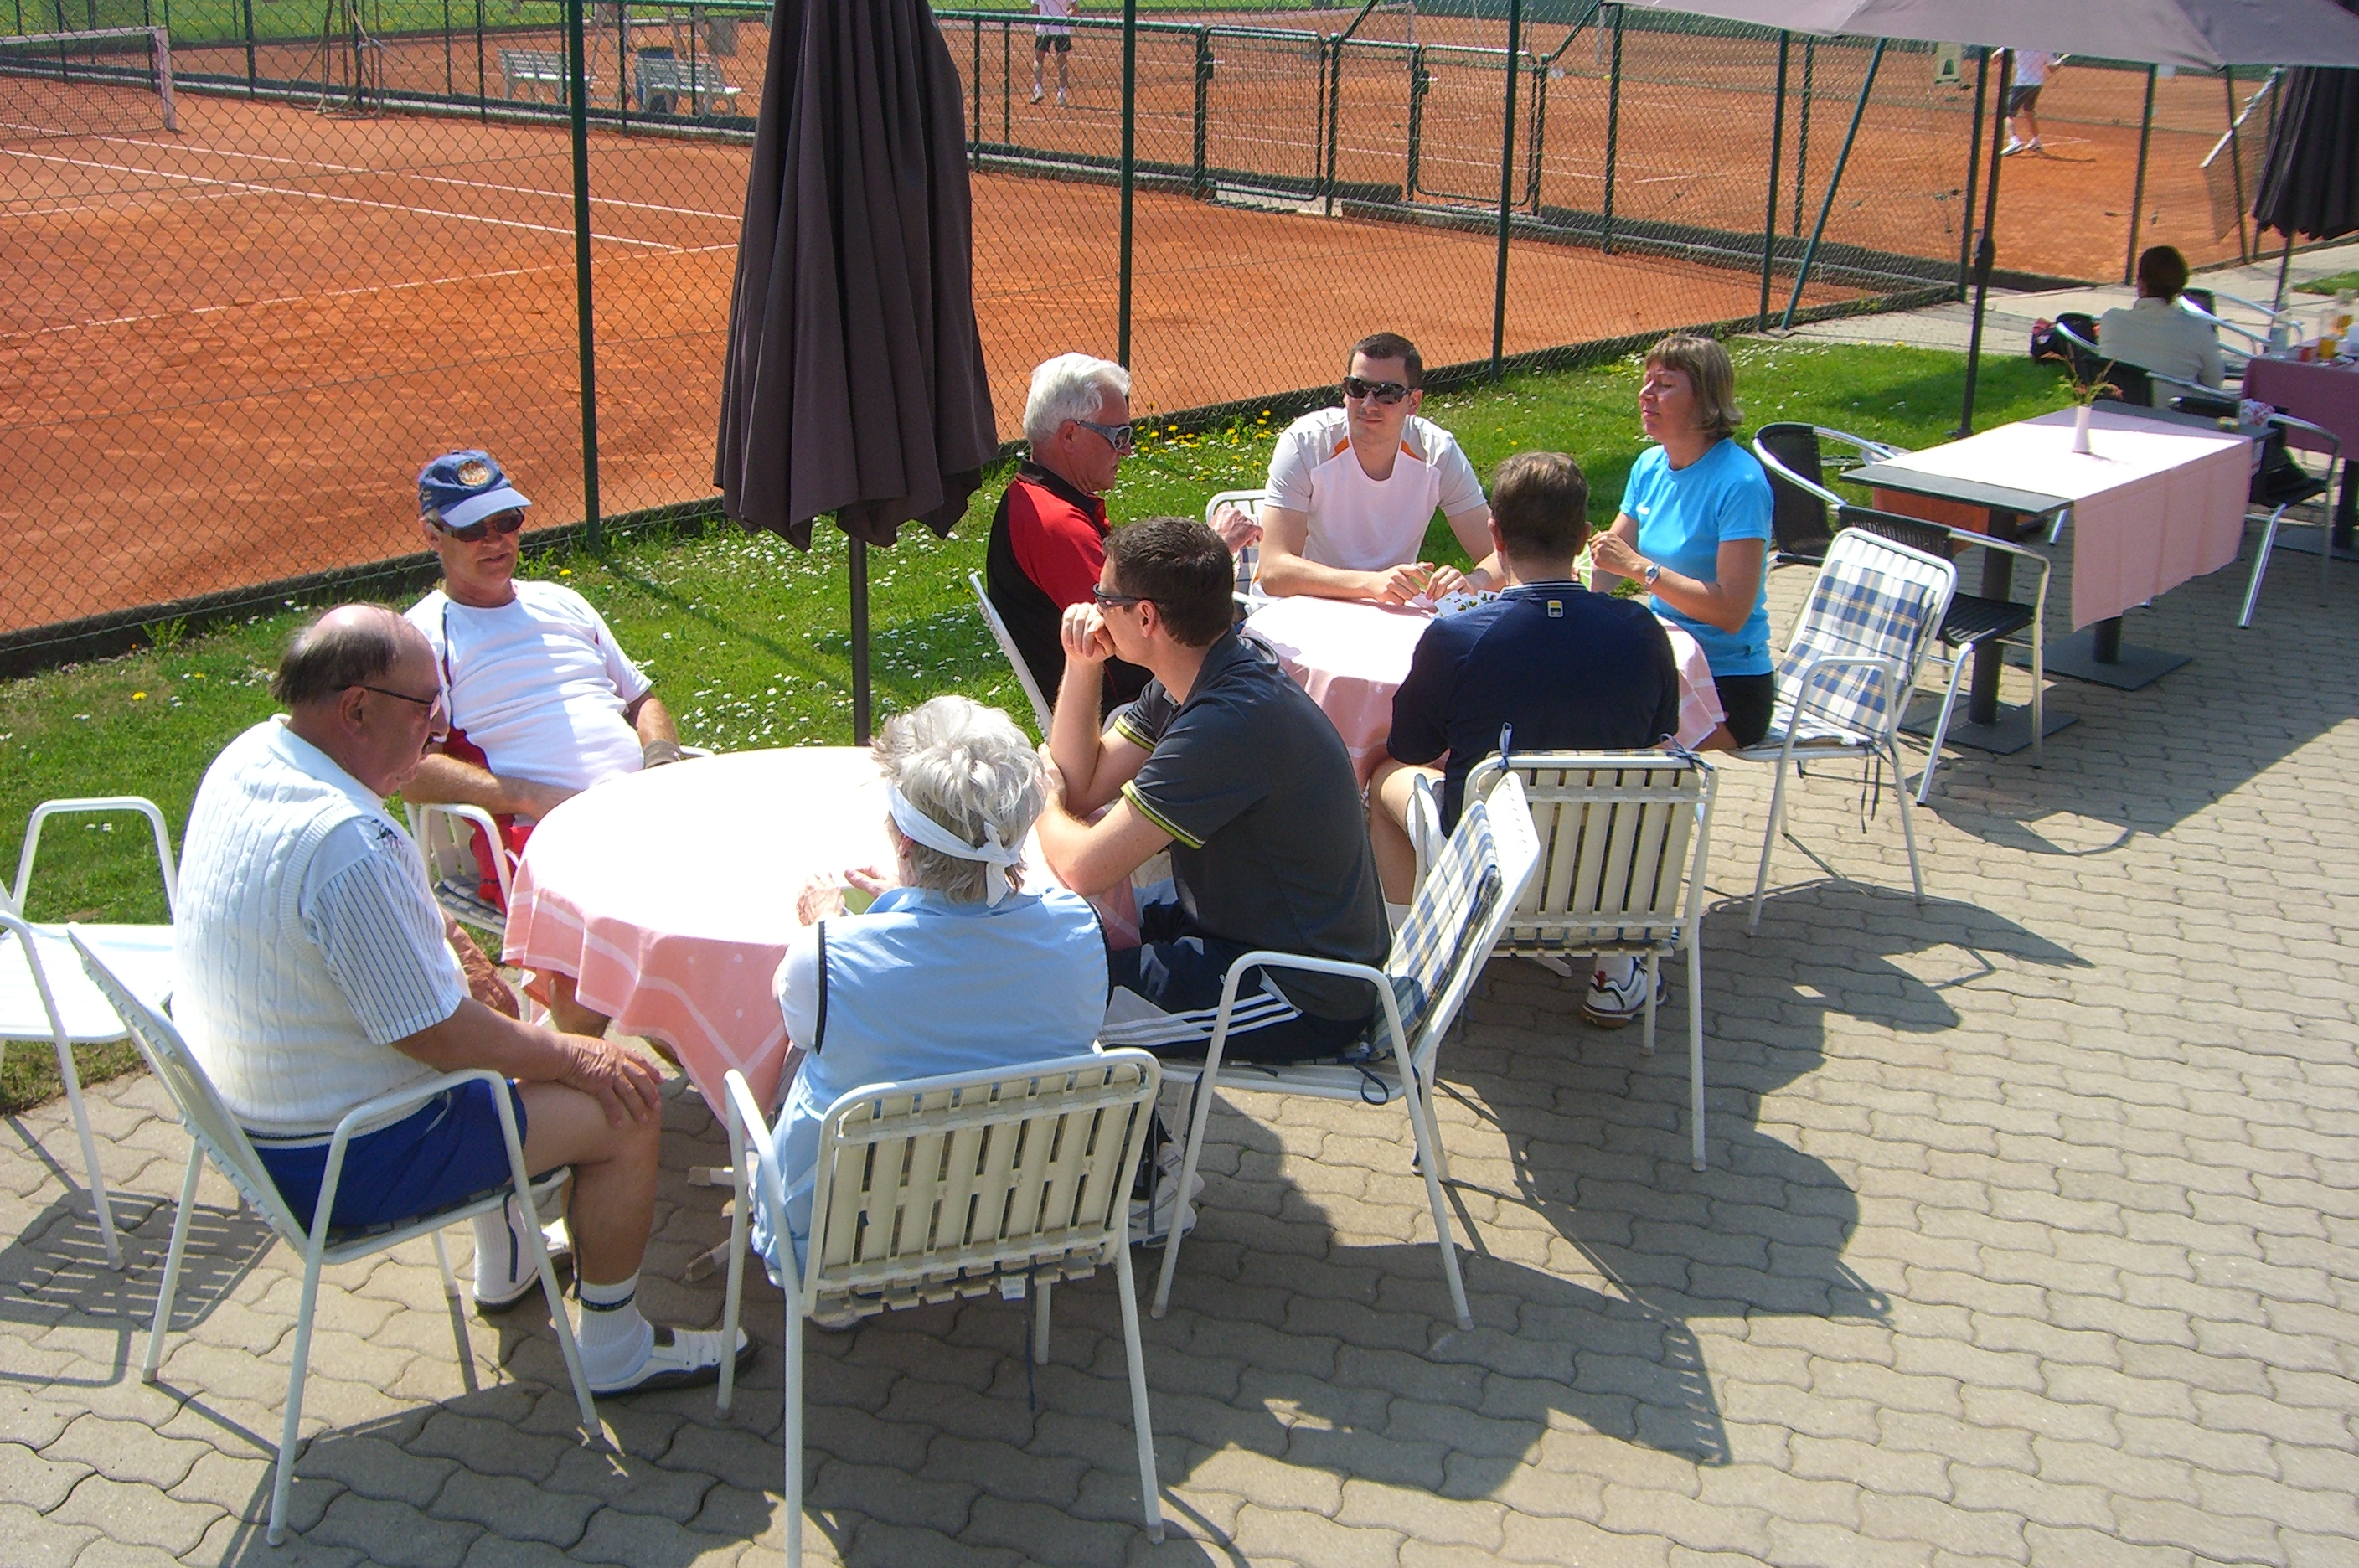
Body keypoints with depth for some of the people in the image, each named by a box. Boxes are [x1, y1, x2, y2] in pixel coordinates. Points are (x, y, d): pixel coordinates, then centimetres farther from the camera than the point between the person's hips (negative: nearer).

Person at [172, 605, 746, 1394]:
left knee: (516, 1038, 30)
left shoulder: (244, 759, -2)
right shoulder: (347, 843, -33)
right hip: (339, 1163, -10)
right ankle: (614, 1349, 15)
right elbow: (433, 1034, -25)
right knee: (625, 1112, -4)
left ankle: (506, 1262, 46)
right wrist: (570, 1055, -12)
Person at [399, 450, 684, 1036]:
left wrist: (662, 759, 8)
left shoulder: (561, 603, 28)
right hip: (532, 833, -5)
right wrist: (529, 799, -16)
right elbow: (413, 773, -4)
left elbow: (641, 698, 32)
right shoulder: (424, 635, 9)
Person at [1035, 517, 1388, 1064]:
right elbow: (1081, 786, 9)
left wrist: (1044, 805, -4)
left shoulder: (1234, 720, -29)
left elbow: (1083, 868, -27)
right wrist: (1082, 666, -5)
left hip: (1305, 999, -10)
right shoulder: (1197, 678, 1)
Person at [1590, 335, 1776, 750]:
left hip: (1729, 686, -7)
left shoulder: (1739, 483, -17)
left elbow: (1733, 611, -24)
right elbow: (1608, 566, 12)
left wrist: (1639, 567, -26)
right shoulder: (1650, 466, 6)